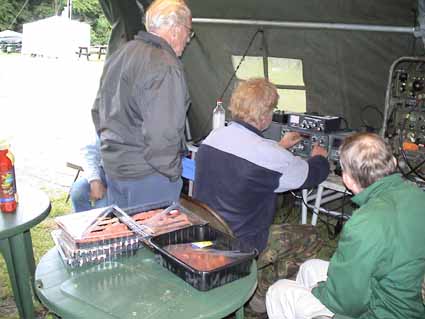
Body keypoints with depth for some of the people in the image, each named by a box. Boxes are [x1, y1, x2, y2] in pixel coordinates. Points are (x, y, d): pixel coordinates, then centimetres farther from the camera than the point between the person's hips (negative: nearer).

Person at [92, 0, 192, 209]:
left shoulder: (119, 55, 8)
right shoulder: (165, 68, -21)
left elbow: (98, 110, 16)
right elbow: (161, 134, -27)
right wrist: (172, 173, -12)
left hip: (112, 166, 9)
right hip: (148, 176, -8)